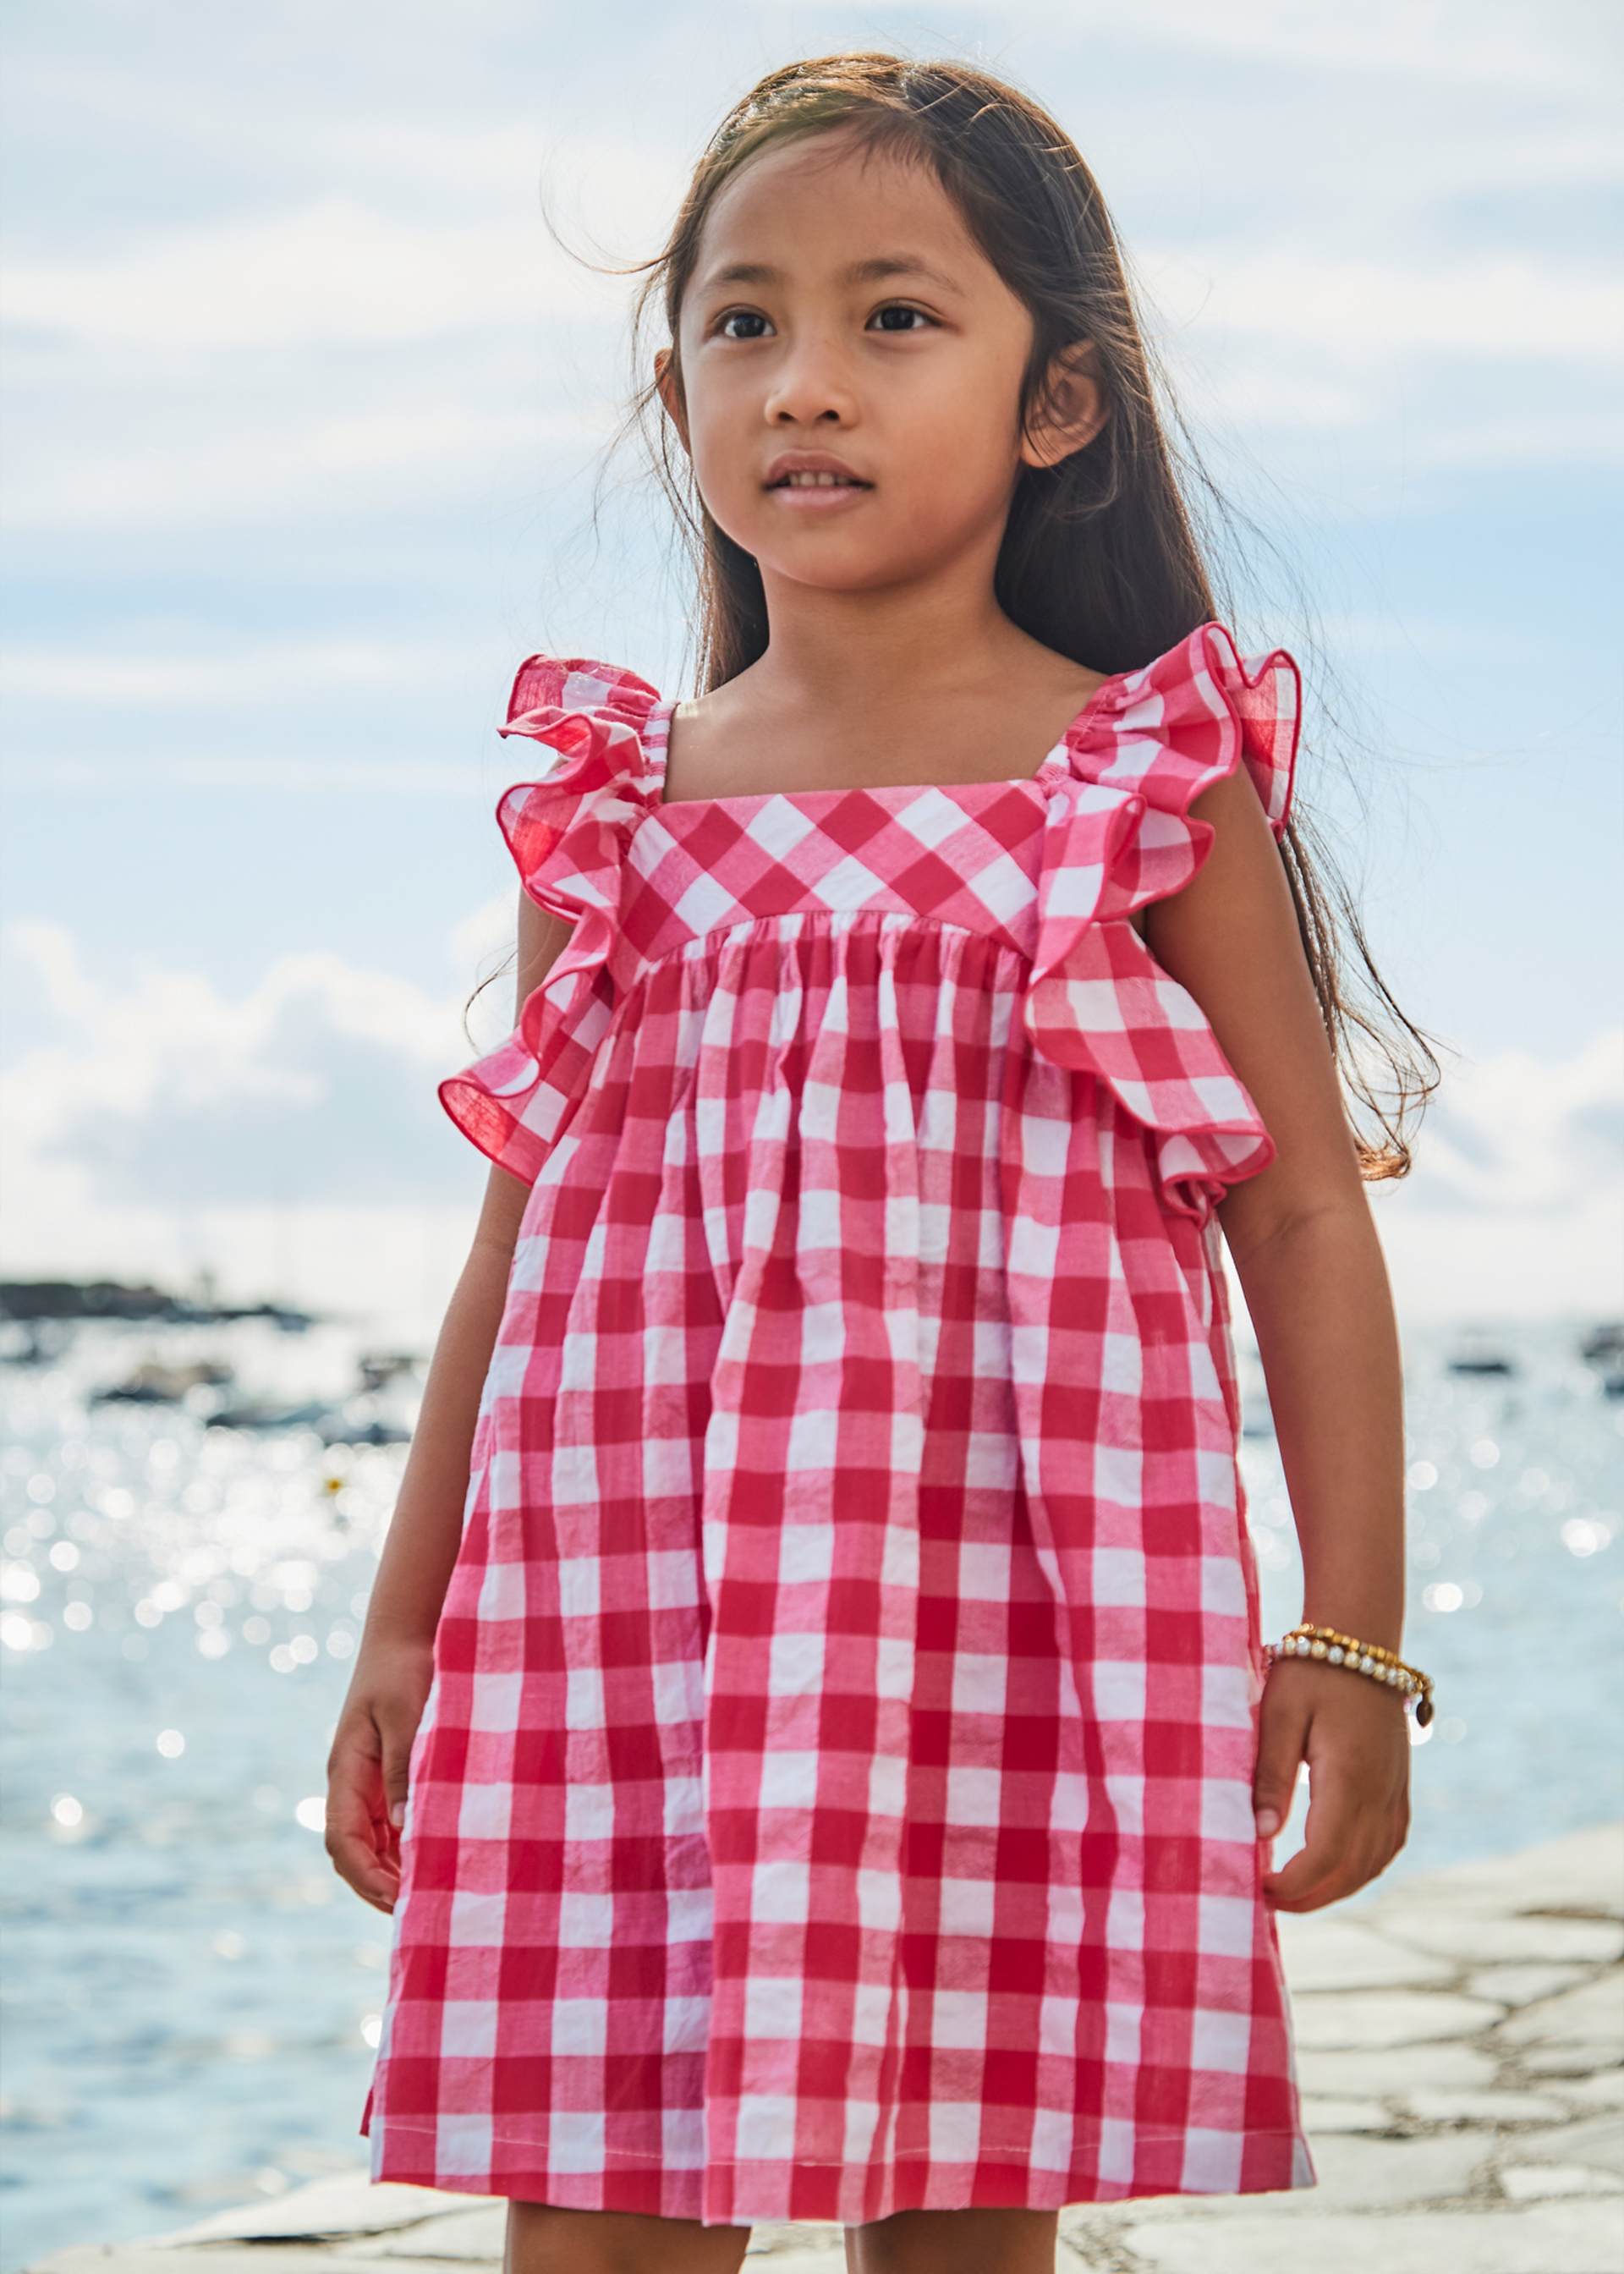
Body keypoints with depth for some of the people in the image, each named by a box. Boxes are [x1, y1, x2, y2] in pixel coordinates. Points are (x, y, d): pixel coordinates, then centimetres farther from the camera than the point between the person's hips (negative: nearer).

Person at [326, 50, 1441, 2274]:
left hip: (1003, 1593, -2)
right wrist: (402, 1628, 14)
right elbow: (523, 1234, 15)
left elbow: (1304, 1214, 3)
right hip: (626, 1590, 3)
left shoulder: (1157, 783, 3)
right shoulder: (616, 798, 10)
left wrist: (1353, 1636, -3)